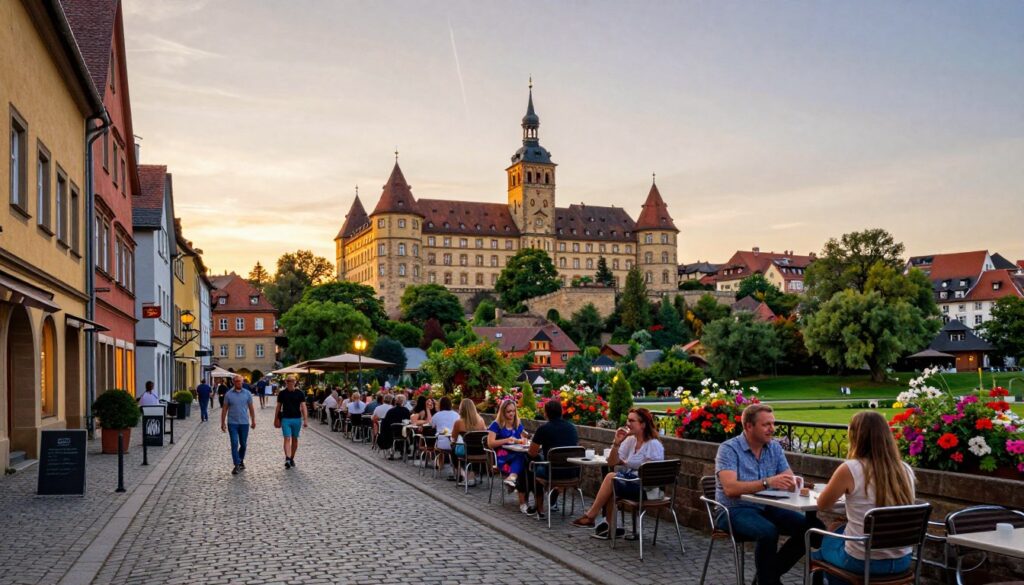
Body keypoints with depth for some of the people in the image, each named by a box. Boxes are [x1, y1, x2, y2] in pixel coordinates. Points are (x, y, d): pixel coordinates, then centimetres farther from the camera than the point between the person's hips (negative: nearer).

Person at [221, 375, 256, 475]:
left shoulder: (247, 393, 3)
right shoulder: (228, 394, -1)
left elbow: (251, 408, 8)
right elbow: (224, 409, 3)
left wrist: (253, 421, 6)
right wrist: (223, 423, 1)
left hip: (244, 423, 2)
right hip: (232, 423, -2)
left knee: (243, 444, 11)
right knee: (234, 444, -8)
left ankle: (241, 461, 32)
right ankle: (236, 465, -5)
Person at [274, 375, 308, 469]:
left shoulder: (299, 393, 0)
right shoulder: (282, 393, 2)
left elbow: (303, 406, -3)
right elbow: (278, 407, 9)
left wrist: (305, 420, -10)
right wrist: (276, 419, 7)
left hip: (297, 419, 1)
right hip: (285, 419, -1)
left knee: (295, 439, 10)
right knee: (287, 439, -11)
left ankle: (292, 458, 23)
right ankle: (287, 459, -22)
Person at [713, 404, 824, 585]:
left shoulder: (775, 447, 7)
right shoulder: (729, 449, -13)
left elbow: (790, 480, 2)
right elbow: (730, 489, -26)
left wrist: (794, 483, -24)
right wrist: (767, 482, -37)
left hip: (767, 508, 7)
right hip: (735, 510, -7)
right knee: (768, 532, -35)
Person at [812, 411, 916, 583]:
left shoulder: (850, 469, -17)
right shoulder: (906, 470, -2)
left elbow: (822, 505, -1)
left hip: (863, 562, -5)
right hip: (901, 561, 5)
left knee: (825, 542, 27)